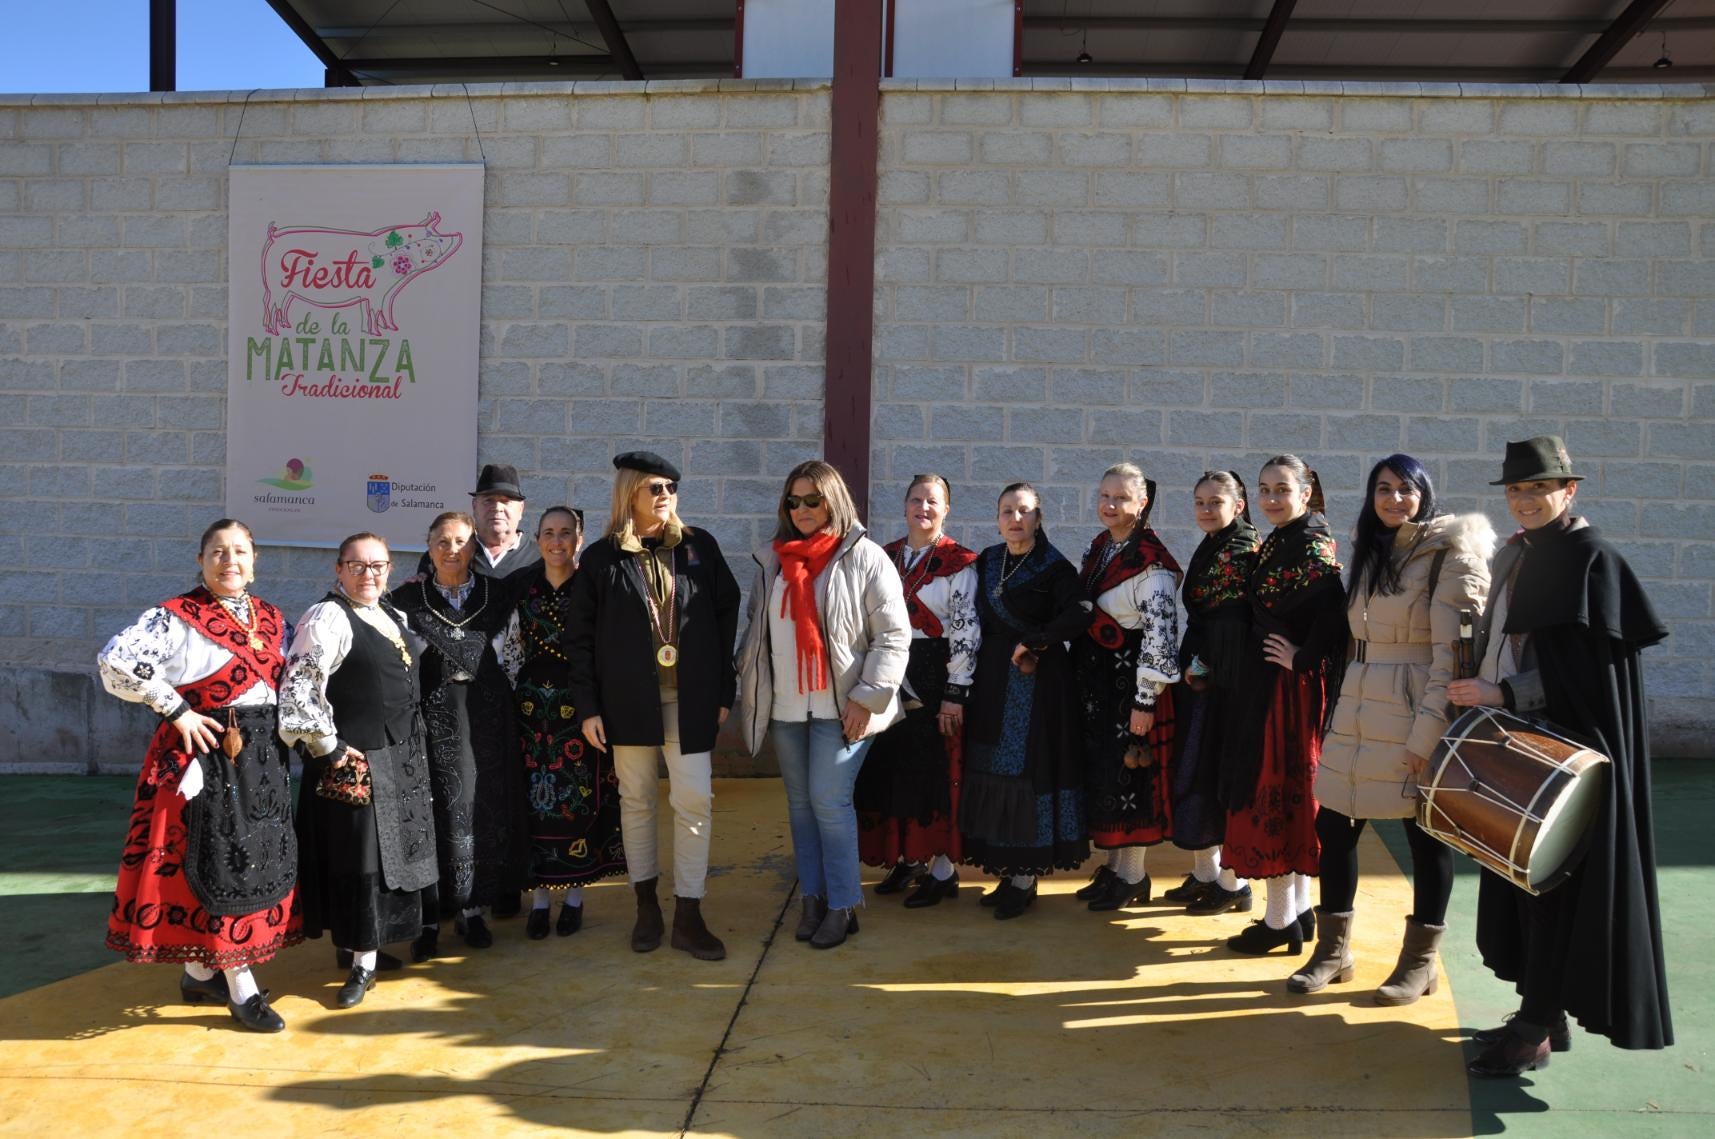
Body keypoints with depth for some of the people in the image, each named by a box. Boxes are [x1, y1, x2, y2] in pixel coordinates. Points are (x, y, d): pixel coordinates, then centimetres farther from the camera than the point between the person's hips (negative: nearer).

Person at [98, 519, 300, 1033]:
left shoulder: (269, 617, 9)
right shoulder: (178, 617, -11)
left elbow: (284, 677, 22)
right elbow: (115, 661, -22)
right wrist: (176, 710, -19)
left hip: (260, 758, 7)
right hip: (205, 756, -7)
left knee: (256, 859, 11)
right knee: (217, 863, -2)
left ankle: (200, 971, 26)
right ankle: (242, 988, 5)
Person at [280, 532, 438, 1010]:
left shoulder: (393, 616, 12)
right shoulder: (327, 618, -13)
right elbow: (299, 689, -21)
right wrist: (329, 747, -17)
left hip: (399, 759, 8)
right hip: (355, 763, -8)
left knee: (387, 853, 14)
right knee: (357, 858, -2)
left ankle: (364, 949, 27)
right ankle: (360, 959, 8)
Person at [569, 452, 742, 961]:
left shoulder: (699, 546, 2)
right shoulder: (601, 558, 0)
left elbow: (726, 616, 4)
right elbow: (580, 638, 2)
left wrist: (723, 690, 1)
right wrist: (588, 707, -3)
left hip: (690, 698, 0)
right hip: (629, 699, 0)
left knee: (695, 801, -3)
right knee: (637, 801, 10)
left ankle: (688, 916, 7)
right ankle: (647, 905, 25)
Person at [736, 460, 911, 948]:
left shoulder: (864, 557, -7)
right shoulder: (772, 559, 9)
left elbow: (893, 635, -9)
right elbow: (756, 628, 16)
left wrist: (867, 698, -14)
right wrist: (749, 690, 9)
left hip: (840, 706, -5)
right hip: (784, 707, 5)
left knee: (829, 800, -8)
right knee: (800, 803, 11)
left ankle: (843, 905, 5)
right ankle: (812, 897, 22)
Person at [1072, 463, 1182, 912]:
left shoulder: (1151, 563, -16)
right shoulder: (1096, 549, 10)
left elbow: (1161, 633, -19)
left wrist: (1145, 700, -20)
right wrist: (1075, 671, 17)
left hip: (1130, 682, -8)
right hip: (1093, 680, 8)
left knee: (1129, 775, 1)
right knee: (1098, 772, 12)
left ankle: (1133, 876, 15)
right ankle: (1112, 866, 26)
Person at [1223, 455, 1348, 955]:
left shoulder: (1313, 545, -15)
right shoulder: (1276, 542, 12)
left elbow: (1335, 608, -30)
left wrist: (1304, 658, -21)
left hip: (1293, 687, -9)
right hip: (1265, 684, 9)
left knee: (1276, 789, -3)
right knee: (1288, 792, 14)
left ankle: (1280, 920, 7)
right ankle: (1299, 909, 24)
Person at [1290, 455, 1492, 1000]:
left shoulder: (1451, 556, -8)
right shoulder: (1367, 552, 14)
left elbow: (1454, 653, -14)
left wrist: (1428, 734, -19)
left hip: (1415, 718, -7)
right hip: (1358, 714, 7)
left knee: (1426, 835, 4)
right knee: (1334, 827, 8)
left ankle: (1419, 961, 18)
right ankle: (1333, 950, 21)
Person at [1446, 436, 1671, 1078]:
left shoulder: (1591, 559, -12)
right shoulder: (1514, 557, 12)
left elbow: (1589, 670, -18)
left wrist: (1503, 694, -22)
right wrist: (1486, 696, 10)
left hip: (1565, 747, -8)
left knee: (1555, 876, -1)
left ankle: (1536, 1033, 9)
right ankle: (1542, 1016, 23)